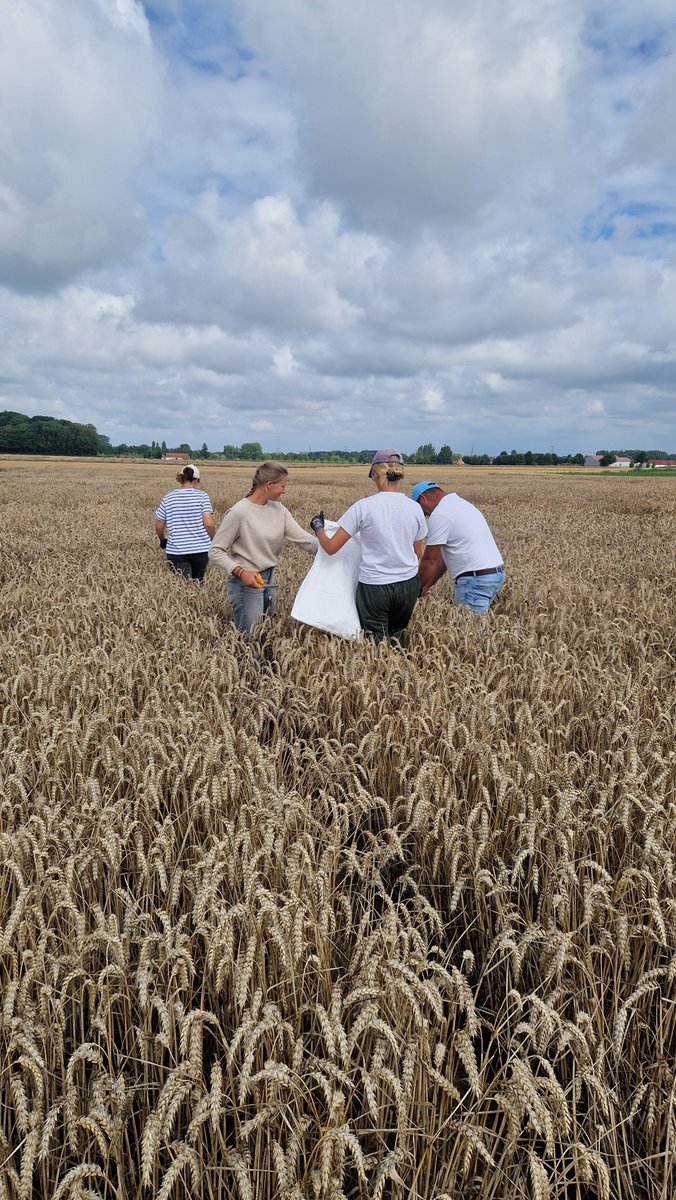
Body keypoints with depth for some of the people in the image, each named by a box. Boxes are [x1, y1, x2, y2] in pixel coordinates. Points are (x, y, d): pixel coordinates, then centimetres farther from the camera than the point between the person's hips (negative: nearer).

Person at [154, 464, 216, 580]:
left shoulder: (168, 498, 4)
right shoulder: (202, 496, -3)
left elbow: (158, 527, 7)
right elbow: (209, 524, -10)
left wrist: (163, 540, 27)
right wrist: (213, 540, 7)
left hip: (176, 552, 0)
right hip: (200, 549, 0)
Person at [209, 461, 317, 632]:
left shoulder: (279, 510, 3)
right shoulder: (238, 512, -16)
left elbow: (302, 538, -4)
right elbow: (215, 552, -13)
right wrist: (240, 571, -25)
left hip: (269, 580, 7)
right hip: (247, 582, -7)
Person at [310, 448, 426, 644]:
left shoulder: (363, 507, -11)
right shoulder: (414, 508, 0)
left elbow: (331, 548, -6)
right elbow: (418, 554, 11)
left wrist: (318, 528, 13)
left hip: (374, 586, -4)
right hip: (408, 585, 4)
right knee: (397, 637, 23)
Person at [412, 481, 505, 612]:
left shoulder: (439, 515, -11)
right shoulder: (461, 503, 19)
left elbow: (429, 560, -9)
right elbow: (447, 554, 20)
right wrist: (427, 585, 20)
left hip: (475, 579, -10)